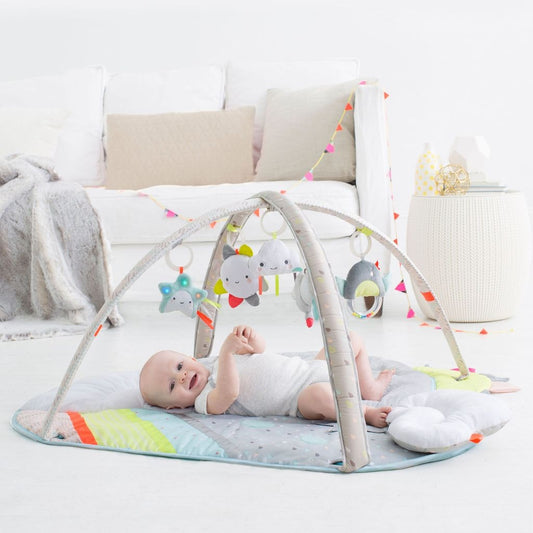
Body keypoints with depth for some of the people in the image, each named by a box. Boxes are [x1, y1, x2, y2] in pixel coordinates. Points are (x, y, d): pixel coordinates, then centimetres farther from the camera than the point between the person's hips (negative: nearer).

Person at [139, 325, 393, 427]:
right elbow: (229, 393, -34)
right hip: (304, 399, -9)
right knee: (319, 395, -43)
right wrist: (227, 353, -40)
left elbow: (259, 349, 13)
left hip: (313, 369, 9)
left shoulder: (214, 361, 14)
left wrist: (249, 336, -9)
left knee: (352, 339, 15)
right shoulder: (206, 402, -11)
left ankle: (370, 388, 12)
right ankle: (365, 412, -22)